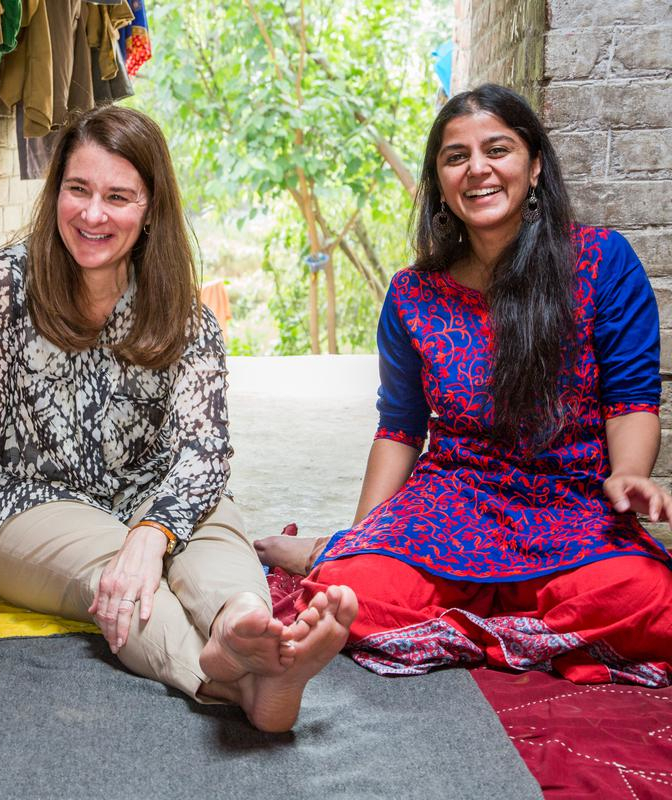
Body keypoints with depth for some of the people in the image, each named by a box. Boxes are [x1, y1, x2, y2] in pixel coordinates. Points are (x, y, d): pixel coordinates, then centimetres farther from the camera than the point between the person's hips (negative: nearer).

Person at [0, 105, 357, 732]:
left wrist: (152, 533, -33)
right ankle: (225, 672, -62)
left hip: (157, 502, 2)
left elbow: (203, 444, -12)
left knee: (216, 534, -30)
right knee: (106, 562, -33)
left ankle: (247, 626, -63)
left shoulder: (182, 314, 1)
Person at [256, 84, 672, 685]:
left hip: (578, 509, 1)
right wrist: (364, 537, 2)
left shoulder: (602, 260, -2)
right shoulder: (413, 295, 6)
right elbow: (400, 429, 11)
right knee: (355, 589, -31)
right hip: (451, 498, 0)